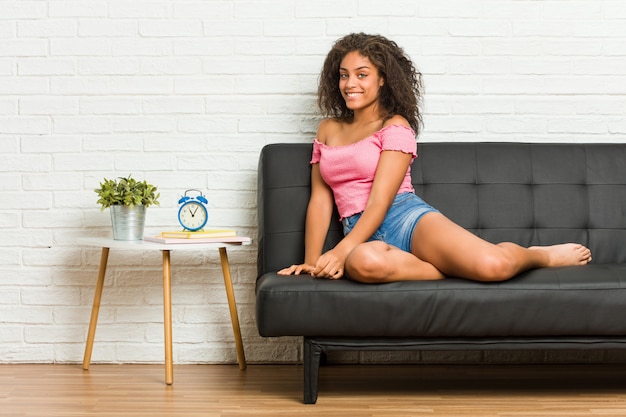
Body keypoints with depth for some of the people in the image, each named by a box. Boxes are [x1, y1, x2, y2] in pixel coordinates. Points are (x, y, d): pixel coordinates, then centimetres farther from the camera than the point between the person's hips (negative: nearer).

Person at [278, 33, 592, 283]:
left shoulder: (395, 126, 5)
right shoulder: (328, 130, 20)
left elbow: (380, 201, -8)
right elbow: (320, 200, 15)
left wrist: (340, 252, -20)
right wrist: (312, 262, 2)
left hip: (407, 218, -2)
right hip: (363, 236, 2)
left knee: (495, 265, -29)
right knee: (364, 262, -41)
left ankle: (540, 255, 9)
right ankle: (459, 268, -17)